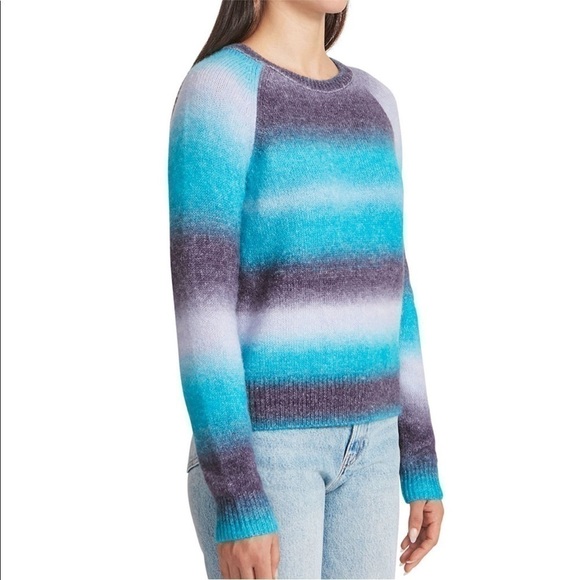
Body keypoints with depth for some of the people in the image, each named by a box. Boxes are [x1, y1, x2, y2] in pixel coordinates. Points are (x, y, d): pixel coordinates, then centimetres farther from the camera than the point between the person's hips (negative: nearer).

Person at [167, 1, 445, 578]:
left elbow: (384, 293, 13)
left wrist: (420, 463, 12)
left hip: (360, 443, 7)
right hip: (258, 447, -7)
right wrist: (238, 501, -19)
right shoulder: (214, 94, -12)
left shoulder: (370, 104, 11)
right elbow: (201, 307, -17)